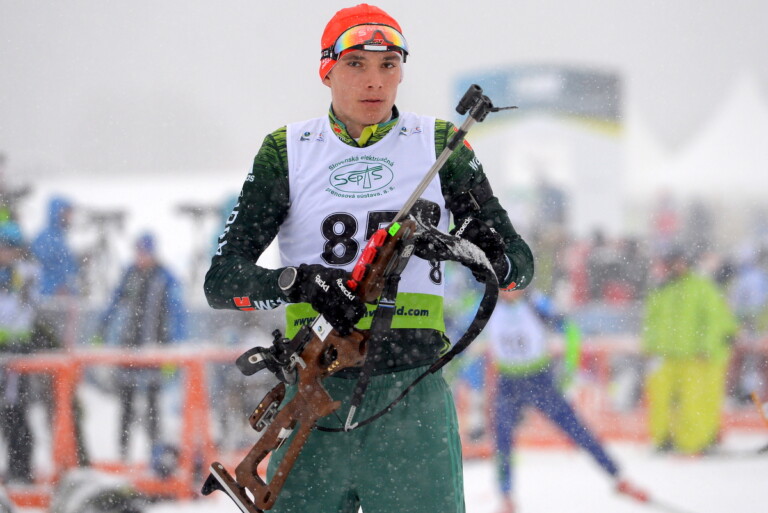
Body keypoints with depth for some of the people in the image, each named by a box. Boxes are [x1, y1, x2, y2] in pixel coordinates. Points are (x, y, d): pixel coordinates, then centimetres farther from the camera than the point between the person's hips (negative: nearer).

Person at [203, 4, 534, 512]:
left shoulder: (438, 143, 8)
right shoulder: (288, 151, 7)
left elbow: (521, 264, 9)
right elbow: (221, 280, 1)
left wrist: (481, 250, -15)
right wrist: (297, 282, -18)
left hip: (413, 399, 0)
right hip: (315, 398, 0)